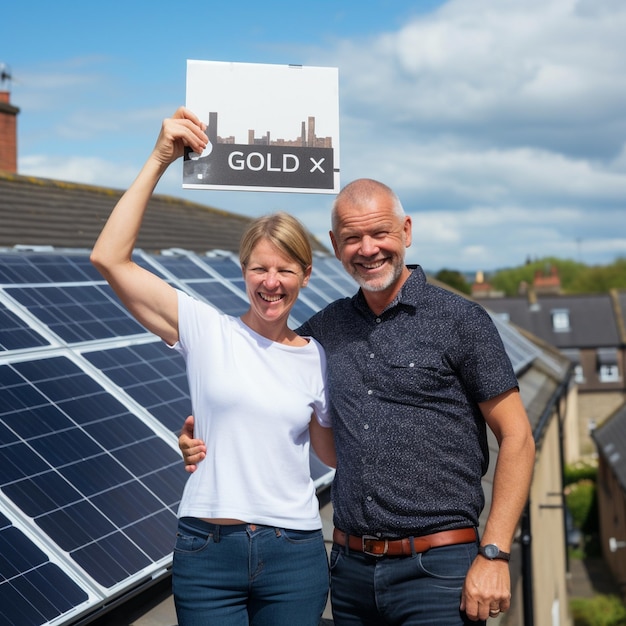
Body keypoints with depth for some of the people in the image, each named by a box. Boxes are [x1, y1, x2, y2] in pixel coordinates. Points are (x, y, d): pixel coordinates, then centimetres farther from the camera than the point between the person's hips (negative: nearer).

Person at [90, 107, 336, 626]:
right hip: (207, 551, -2)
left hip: (293, 557, 2)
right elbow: (109, 258, -11)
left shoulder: (316, 358, 5)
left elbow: (335, 451, 15)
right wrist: (159, 160, -14)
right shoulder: (207, 331, -2)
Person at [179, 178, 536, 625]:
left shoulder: (460, 320, -4)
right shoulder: (325, 329, 9)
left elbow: (517, 440, -5)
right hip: (351, 567, 5)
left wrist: (493, 555, -12)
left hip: (436, 570, -4)